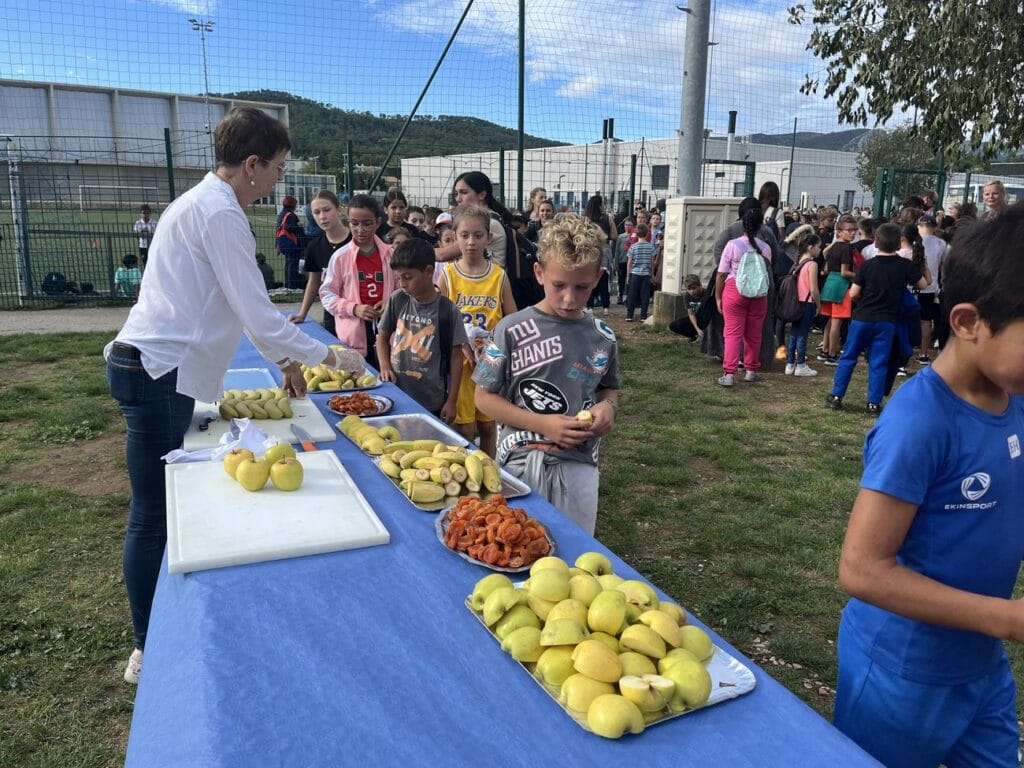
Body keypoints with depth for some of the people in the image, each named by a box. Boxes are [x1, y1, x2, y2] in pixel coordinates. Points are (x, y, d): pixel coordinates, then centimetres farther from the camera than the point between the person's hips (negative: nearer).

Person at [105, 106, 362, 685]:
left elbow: (244, 310, 22)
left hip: (158, 373, 10)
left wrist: (285, 360, 20)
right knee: (155, 516, 0)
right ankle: (150, 652, 15)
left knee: (170, 507, 16)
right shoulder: (220, 214, -17)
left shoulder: (204, 204, 16)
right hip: (159, 375, -10)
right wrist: (326, 356, -5)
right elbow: (259, 316, -19)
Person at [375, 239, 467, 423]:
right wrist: (385, 367, -5)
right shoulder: (397, 300, -1)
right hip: (395, 395, 3)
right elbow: (383, 336, 13)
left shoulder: (447, 310, -10)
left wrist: (451, 401, -4)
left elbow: (456, 356, -4)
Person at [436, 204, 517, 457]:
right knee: (464, 429, 2)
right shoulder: (447, 274, -3)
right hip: (459, 360, -1)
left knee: (488, 426, 11)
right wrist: (462, 347, -17)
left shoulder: (499, 275, 0)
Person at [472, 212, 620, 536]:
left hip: (579, 465, 3)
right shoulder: (512, 330, -9)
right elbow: (484, 397, -5)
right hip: (522, 461, -2)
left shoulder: (603, 337, 1)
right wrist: (542, 424, -16)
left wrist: (608, 407, -7)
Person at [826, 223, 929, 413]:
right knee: (878, 363, 6)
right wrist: (923, 264, 22)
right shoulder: (906, 266, -4)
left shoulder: (868, 265, -7)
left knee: (848, 357, 10)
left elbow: (853, 294, -6)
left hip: (862, 318, -1)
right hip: (886, 321, 1)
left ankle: (836, 396, 12)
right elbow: (924, 283, 7)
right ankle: (874, 403, 6)